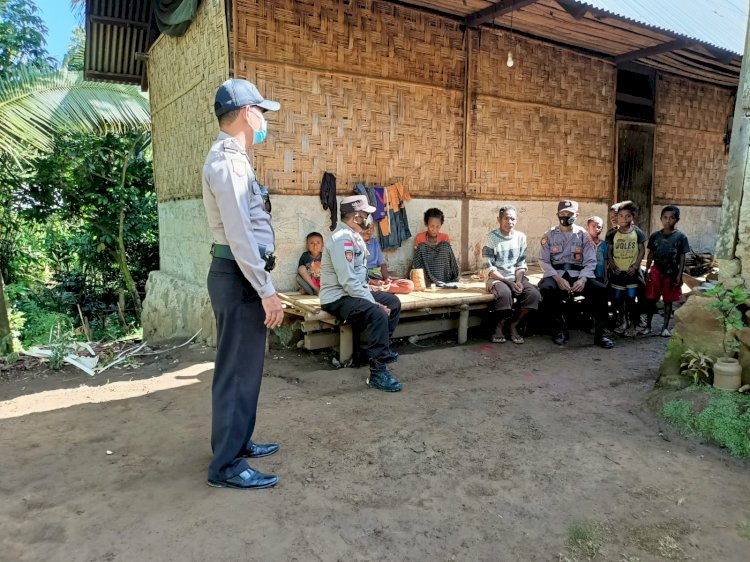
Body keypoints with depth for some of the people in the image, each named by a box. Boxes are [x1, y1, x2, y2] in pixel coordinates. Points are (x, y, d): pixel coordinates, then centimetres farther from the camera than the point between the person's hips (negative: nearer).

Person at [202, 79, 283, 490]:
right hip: (240, 277, -11)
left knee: (243, 366, 18)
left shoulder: (232, 157, 17)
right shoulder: (228, 160, -16)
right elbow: (239, 235, -22)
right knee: (237, 370, -3)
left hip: (241, 275, 11)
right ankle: (226, 465, 9)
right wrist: (267, 291, -20)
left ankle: (237, 442, 32)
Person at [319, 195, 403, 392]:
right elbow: (348, 281, -27)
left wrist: (371, 297, 1)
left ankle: (381, 350, 30)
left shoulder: (354, 236, 10)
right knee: (378, 314, -32)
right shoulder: (342, 239, -22)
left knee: (392, 301, 18)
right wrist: (374, 302, -23)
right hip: (337, 298, -11)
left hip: (354, 292, 11)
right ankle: (377, 373, -28)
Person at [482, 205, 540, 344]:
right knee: (505, 293, -37)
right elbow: (489, 268, -10)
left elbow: (521, 264, 8)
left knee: (534, 294, -24)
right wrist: (508, 282, -17)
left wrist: (518, 281, -11)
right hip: (496, 278, -4)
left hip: (516, 277, 4)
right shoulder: (491, 237, -6)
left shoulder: (521, 237, 7)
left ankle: (514, 325, -5)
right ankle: (500, 326, -11)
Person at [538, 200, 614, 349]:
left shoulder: (583, 235, 9)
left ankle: (599, 333, -16)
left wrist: (582, 279, -17)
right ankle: (560, 329, -16)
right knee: (546, 288, -35)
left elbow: (590, 262, 3)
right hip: (555, 274, -1)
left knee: (601, 289, -27)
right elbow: (544, 261, 0)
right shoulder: (549, 235, 8)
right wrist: (558, 278, -16)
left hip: (578, 274, 1)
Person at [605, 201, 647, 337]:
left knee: (631, 299, -3)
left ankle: (633, 325, 11)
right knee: (618, 299, 9)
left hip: (632, 272, -2)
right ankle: (624, 321, 28)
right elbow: (609, 252, 4)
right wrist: (613, 266, -7)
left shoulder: (638, 233, -1)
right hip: (617, 272, 2)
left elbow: (642, 251, -1)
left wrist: (635, 266, -9)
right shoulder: (613, 234, 2)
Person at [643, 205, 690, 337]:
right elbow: (651, 254, 6)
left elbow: (682, 257, -2)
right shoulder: (655, 236, 1)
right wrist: (647, 271, 0)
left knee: (668, 301, 8)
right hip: (656, 271, 2)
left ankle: (665, 327, 18)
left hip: (672, 273, -1)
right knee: (651, 299, 5)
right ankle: (648, 326, 16)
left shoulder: (681, 237, -4)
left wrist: (679, 275, -7)